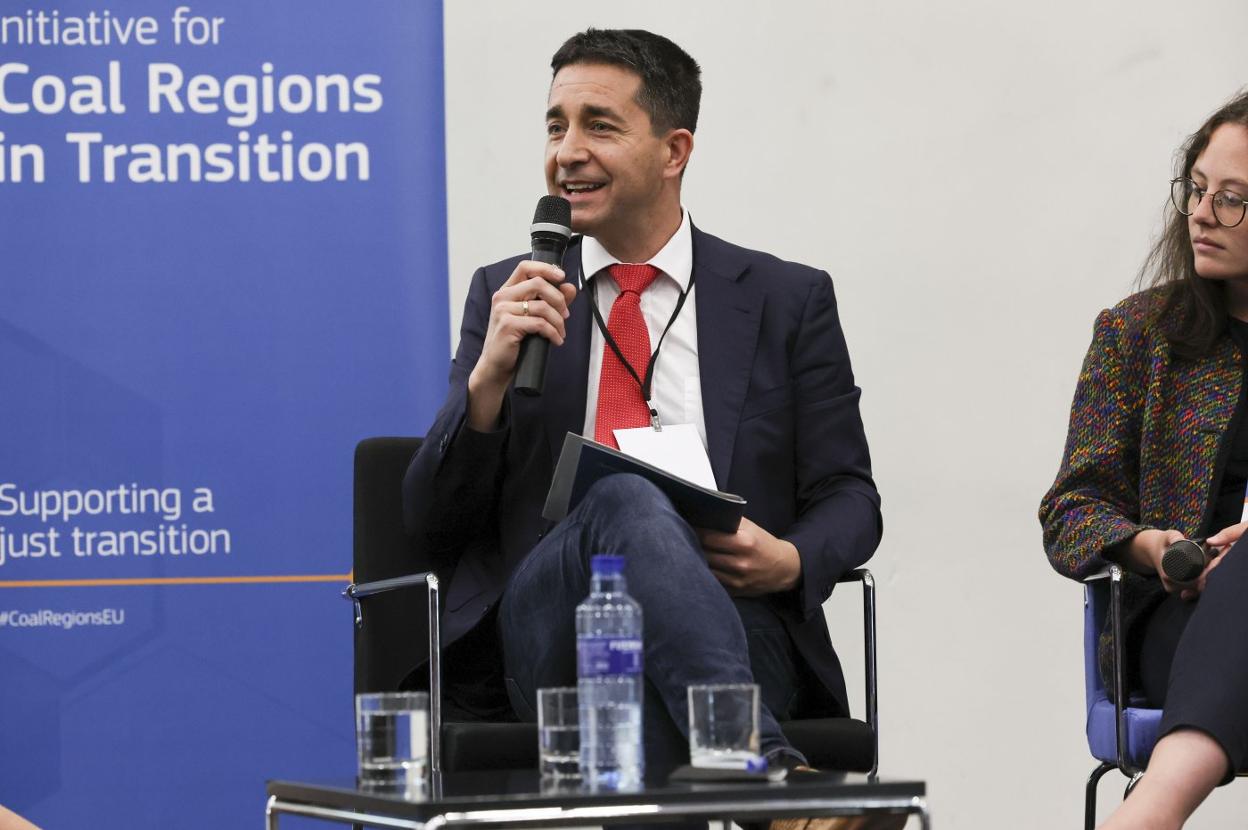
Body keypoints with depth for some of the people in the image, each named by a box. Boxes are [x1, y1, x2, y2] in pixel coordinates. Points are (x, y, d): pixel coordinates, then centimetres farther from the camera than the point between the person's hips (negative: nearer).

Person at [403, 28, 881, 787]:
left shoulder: (788, 300, 15)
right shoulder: (505, 297, 17)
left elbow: (848, 498, 15)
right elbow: (433, 520, 12)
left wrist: (790, 562, -9)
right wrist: (489, 376, -7)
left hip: (729, 622, 0)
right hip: (545, 633, 1)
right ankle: (769, 768, -49)